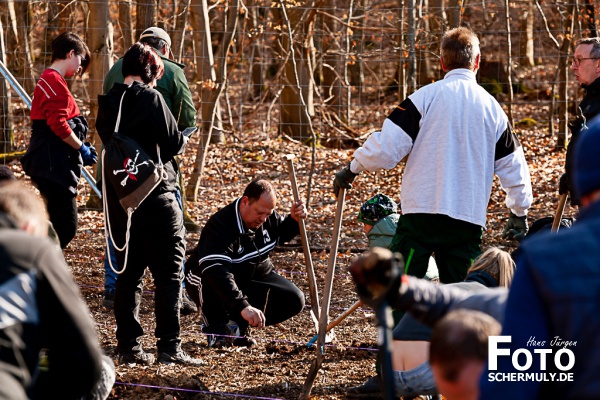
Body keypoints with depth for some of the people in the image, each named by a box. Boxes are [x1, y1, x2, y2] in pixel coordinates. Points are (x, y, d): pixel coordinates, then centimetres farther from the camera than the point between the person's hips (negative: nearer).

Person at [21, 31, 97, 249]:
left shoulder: (48, 80, 19)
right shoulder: (56, 82, -14)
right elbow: (58, 125, -22)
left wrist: (80, 147, 13)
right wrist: (82, 148, -10)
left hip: (51, 164, 11)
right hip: (53, 165, -11)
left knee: (62, 226, 14)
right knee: (65, 226, -10)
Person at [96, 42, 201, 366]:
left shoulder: (108, 102, 7)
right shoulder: (150, 98, -12)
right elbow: (172, 142, -13)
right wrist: (182, 140, 10)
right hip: (154, 195, -6)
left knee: (128, 272, 12)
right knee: (168, 272, -1)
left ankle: (128, 345, 12)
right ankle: (169, 347, -5)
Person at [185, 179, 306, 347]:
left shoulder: (269, 218, -9)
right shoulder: (220, 225, -34)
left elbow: (283, 234, 15)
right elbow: (216, 272, -46)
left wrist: (294, 220, -11)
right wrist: (243, 307, -56)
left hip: (255, 277, 7)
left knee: (294, 300, -12)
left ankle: (239, 324, 2)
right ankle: (216, 328, -17)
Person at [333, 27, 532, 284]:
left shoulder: (427, 96, -3)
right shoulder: (492, 108, 10)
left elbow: (387, 146, -8)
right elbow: (514, 167, 17)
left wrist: (353, 168, 9)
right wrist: (519, 213, 31)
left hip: (421, 212, -3)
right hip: (469, 221, 4)